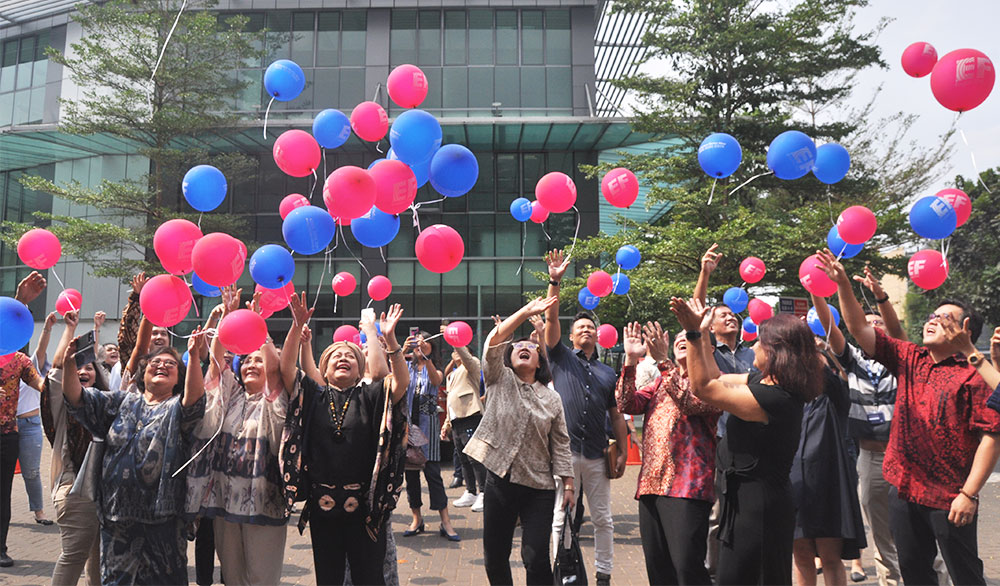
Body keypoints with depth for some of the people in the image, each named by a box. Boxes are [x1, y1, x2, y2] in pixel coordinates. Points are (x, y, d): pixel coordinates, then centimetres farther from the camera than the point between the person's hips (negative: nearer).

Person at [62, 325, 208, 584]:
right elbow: (78, 398, 4)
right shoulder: (122, 402, 13)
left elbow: (194, 397, -20)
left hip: (162, 516, -3)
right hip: (116, 514, 3)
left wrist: (193, 356, -37)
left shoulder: (177, 408, 3)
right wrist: (69, 365, -16)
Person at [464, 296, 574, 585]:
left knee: (536, 558, -7)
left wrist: (568, 485, 0)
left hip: (539, 488, 0)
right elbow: (494, 341, -10)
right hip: (499, 482, 0)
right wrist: (527, 311, -15)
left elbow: (560, 445, 6)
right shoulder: (499, 380, 5)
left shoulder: (552, 398, 8)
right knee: (495, 555, 8)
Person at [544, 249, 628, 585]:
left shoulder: (608, 374, 14)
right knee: (560, 519, 3)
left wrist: (623, 452, 5)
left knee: (603, 519, 8)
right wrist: (555, 282, -15)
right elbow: (551, 319, -6)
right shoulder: (561, 358, 7)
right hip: (564, 451, -2)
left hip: (596, 456, 2)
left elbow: (616, 416, 13)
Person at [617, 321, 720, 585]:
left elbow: (691, 402, -16)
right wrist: (630, 359, -2)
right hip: (651, 484, 6)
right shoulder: (660, 383, 22)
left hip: (687, 485, -6)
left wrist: (663, 360, -19)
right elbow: (626, 404, 7)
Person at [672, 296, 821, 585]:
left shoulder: (773, 397, -25)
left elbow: (703, 387, -23)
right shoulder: (762, 380, 5)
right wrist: (702, 333, 14)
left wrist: (693, 333, -23)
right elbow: (716, 379, 16)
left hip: (756, 505, -10)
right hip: (742, 498, 10)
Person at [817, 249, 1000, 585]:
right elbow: (859, 328, 5)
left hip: (949, 497, -5)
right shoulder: (909, 359, 6)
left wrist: (969, 494, -17)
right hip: (904, 488, 5)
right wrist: (842, 283, -6)